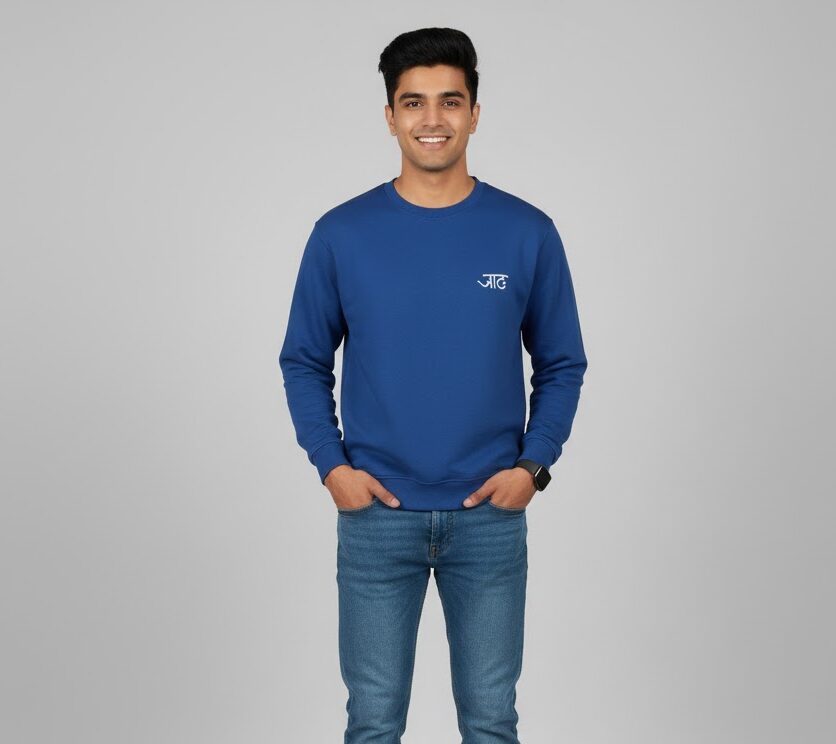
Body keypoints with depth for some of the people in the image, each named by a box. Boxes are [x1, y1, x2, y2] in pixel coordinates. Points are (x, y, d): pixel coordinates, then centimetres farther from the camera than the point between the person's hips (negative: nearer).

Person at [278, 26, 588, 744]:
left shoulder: (527, 232, -2)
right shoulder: (342, 234, -2)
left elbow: (562, 363, 5)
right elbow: (304, 362, 6)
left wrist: (533, 464, -8)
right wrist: (332, 464, -6)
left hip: (491, 516, 0)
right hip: (376, 515, 0)